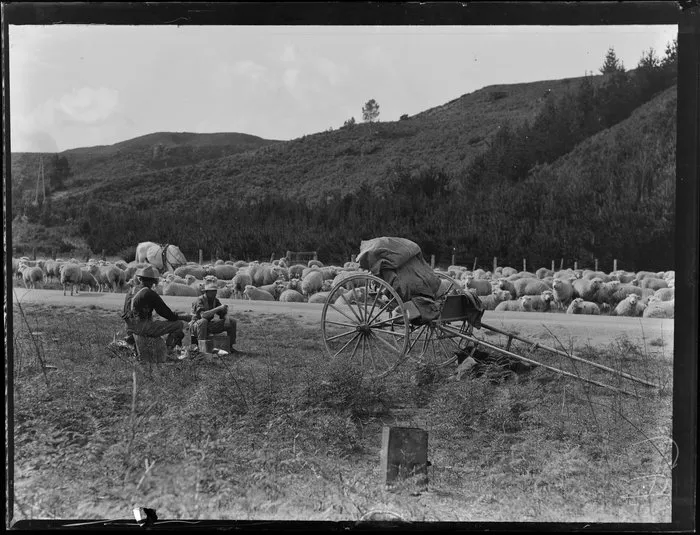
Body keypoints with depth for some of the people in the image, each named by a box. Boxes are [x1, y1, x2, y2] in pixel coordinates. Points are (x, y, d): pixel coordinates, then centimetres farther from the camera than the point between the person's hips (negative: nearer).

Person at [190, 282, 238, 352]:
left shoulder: (215, 300, 2)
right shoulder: (199, 300, -20)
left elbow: (223, 314, 6)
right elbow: (203, 315, -36)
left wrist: (227, 318, -19)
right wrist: (219, 308, -37)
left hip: (209, 325, 7)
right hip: (196, 325, -7)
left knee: (232, 321, -1)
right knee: (203, 321, -42)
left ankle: (230, 346, 5)